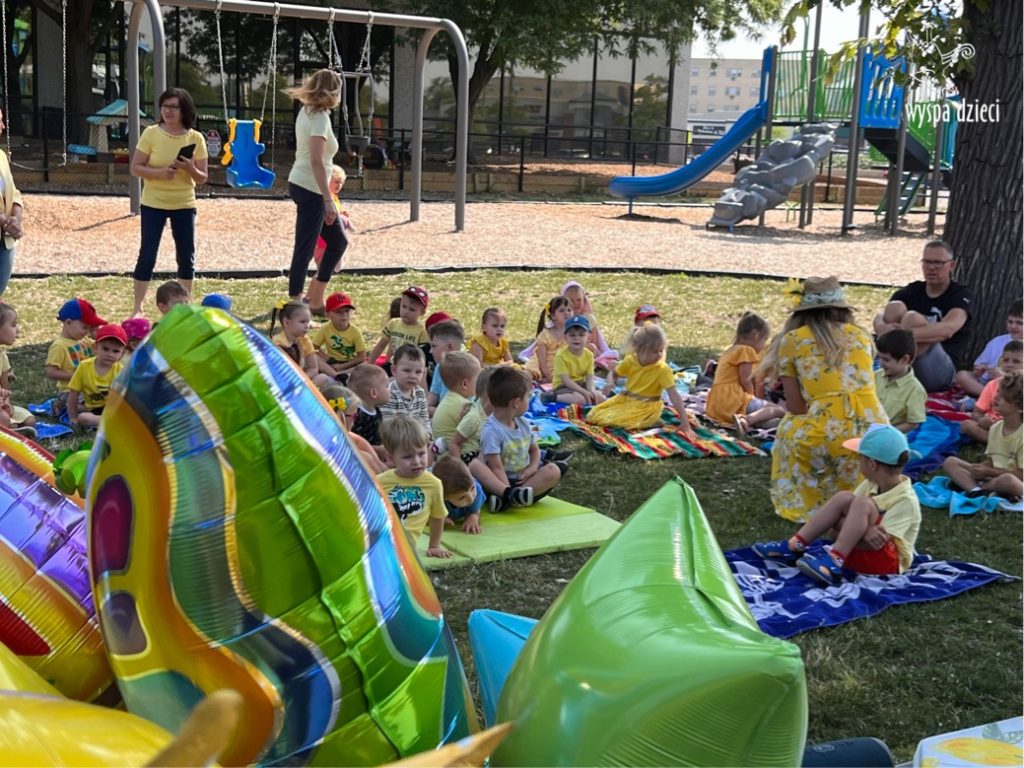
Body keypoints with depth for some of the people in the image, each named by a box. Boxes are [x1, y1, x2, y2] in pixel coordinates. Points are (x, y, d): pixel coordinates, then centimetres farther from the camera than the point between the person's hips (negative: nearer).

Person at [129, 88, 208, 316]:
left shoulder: (196, 138, -2)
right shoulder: (151, 133, -6)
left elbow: (203, 178, 1)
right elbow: (135, 168, -6)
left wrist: (191, 169, -20)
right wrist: (159, 172, -22)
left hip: (184, 205, 2)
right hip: (153, 203, -2)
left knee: (186, 257, 6)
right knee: (147, 255, -2)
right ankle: (138, 307, 7)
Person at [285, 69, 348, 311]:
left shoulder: (307, 112, 12)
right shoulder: (320, 117, -16)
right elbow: (316, 160, -23)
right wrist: (328, 199, -24)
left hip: (302, 185, 10)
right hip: (310, 189, -10)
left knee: (338, 241, 17)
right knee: (304, 250, -5)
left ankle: (314, 298, 20)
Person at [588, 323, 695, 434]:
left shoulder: (663, 369, -22)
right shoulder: (631, 361, -9)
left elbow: (674, 396, -26)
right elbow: (612, 373, 10)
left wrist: (685, 423, -33)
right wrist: (610, 383, -16)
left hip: (647, 407, -6)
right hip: (626, 400, 6)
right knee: (593, 416, 1)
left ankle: (652, 421, -5)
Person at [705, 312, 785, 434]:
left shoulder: (731, 351, 25)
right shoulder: (746, 350, -6)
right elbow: (745, 382, -11)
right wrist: (753, 399, 4)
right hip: (732, 402, -10)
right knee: (779, 410, -12)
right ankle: (748, 419, -34)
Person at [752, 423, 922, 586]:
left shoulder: (906, 500, -18)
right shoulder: (870, 485, 5)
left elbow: (879, 541, -24)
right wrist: (864, 531, -21)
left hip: (887, 561, -7)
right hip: (858, 552, 7)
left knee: (863, 504, -28)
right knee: (844, 497, -13)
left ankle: (833, 562, -37)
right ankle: (794, 546, -15)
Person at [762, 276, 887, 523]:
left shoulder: (791, 340, 7)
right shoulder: (860, 334, 16)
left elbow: (795, 406, 6)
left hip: (825, 436, -3)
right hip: (876, 433, 3)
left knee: (789, 428, 29)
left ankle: (808, 502, 25)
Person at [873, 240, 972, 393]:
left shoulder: (960, 295, -1)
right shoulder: (911, 291, 10)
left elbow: (948, 329, -23)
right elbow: (880, 317, -7)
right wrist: (882, 327, -33)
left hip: (942, 372, -3)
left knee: (912, 318, -27)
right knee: (895, 307, -17)